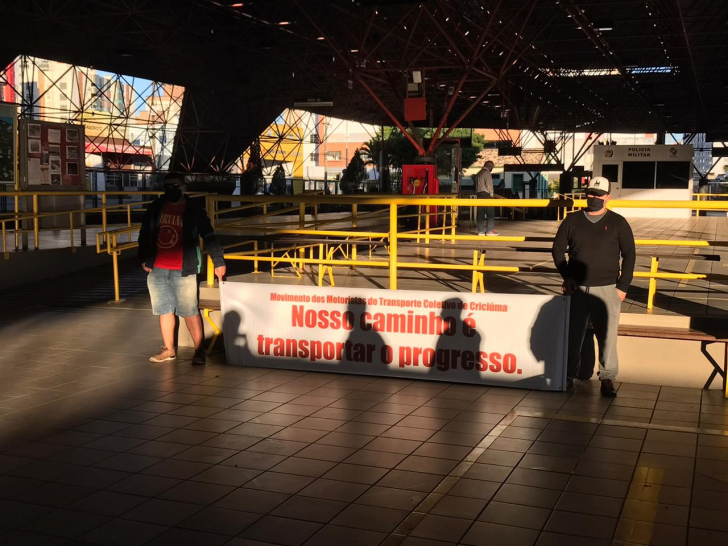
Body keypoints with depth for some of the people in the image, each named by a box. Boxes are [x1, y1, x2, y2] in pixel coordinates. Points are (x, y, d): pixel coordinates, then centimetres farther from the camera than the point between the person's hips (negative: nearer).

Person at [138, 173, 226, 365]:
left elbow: (209, 237, -2)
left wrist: (218, 262, -7)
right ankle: (169, 350, 21)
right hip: (157, 270, 4)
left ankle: (199, 350, 5)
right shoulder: (156, 207, 9)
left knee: (190, 311, -4)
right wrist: (144, 259, 14)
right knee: (164, 310, 11)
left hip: (183, 271, -4)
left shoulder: (194, 209, -2)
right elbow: (145, 233, 18)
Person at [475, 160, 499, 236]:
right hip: (486, 194, -8)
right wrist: (491, 194, -2)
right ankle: (490, 230, -6)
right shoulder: (487, 173, -9)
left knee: (480, 213, 6)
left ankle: (481, 231, 7)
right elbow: (489, 185, -14)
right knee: (490, 213, -4)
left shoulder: (479, 173, 17)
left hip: (479, 194, 8)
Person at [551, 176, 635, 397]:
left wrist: (622, 286, -2)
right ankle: (568, 375, 17)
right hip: (576, 288, 2)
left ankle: (607, 378, 5)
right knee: (572, 334, 6)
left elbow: (629, 255, 4)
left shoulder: (618, 223, 2)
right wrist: (567, 276, 0)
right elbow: (558, 249, 11)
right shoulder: (572, 221, 6)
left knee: (607, 335, -4)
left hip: (606, 290, -2)